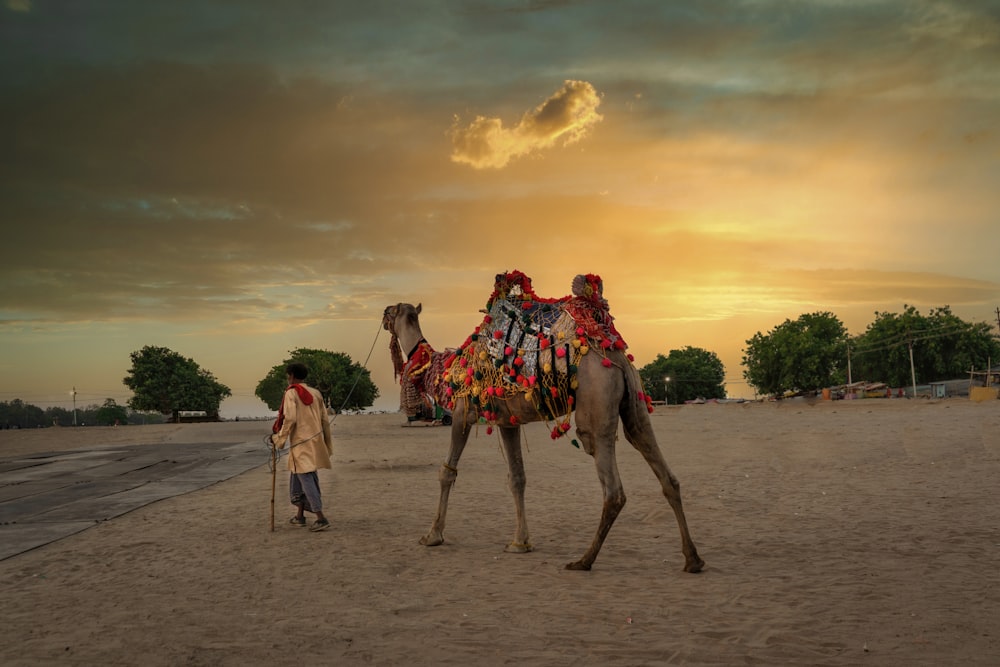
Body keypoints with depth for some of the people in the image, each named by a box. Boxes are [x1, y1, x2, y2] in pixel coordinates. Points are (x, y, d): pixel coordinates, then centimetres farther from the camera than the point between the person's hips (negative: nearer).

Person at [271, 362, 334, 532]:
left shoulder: (291, 393, -8)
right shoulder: (315, 393, 10)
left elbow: (290, 419, -18)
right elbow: (324, 420, 11)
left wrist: (279, 438, -6)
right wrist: (328, 444, 19)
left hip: (301, 444, -7)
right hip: (315, 441, 7)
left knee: (306, 479, -6)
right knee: (297, 477, 19)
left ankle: (321, 518, -11)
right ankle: (300, 516, 21)